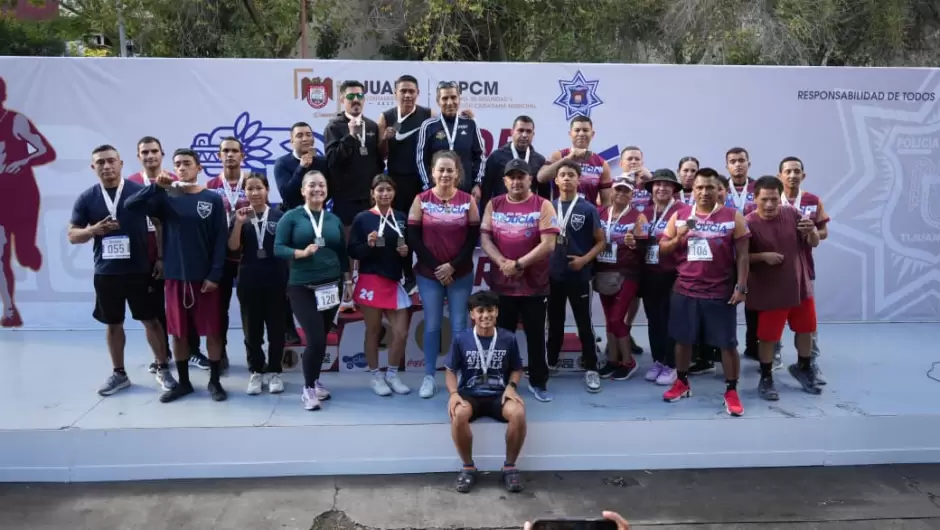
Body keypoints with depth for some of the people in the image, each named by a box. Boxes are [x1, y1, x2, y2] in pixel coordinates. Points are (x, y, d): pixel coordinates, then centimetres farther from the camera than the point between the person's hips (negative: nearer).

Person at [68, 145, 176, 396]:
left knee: (151, 320, 5)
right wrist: (94, 229, -16)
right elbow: (72, 235, 4)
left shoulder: (140, 191, -5)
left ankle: (163, 369, 19)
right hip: (106, 272, 3)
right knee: (113, 324, 13)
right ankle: (119, 374, 27)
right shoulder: (86, 198, 1)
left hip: (139, 270, -2)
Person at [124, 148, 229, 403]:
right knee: (178, 333, 10)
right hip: (175, 276, 2)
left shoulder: (213, 199, 0)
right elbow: (130, 205, -8)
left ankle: (214, 381, 17)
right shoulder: (166, 198, 5)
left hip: (205, 277, -2)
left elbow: (221, 239, -4)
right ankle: (183, 382, 24)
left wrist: (215, 275, -10)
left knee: (212, 331, 3)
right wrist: (158, 186, -19)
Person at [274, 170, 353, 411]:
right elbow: (278, 248, -8)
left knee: (321, 338, 8)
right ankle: (308, 388, 10)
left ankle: (314, 381, 28)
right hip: (302, 288, -4)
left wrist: (348, 281, 12)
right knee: (315, 339, -10)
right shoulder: (291, 217, -2)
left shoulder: (334, 219, 9)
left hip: (331, 286, 4)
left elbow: (343, 253, 14)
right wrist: (301, 252, -25)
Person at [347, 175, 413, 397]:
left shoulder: (401, 218, 6)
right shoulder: (363, 218, -4)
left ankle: (392, 374, 21)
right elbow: (353, 251, -4)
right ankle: (376, 376, 22)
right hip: (370, 280, -3)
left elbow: (410, 248, 16)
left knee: (401, 332, 1)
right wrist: (368, 245, -22)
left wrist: (406, 251, -6)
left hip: (395, 281, 3)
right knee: (373, 331, 7)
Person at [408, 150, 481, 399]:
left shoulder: (468, 200, 1)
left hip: (461, 274, 0)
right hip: (428, 274, 0)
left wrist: (453, 265, -11)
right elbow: (413, 238, -4)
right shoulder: (421, 200, 0)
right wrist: (435, 267, -10)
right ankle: (429, 377, 13)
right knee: (432, 325, 4)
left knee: (459, 326, 4)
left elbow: (473, 238, -2)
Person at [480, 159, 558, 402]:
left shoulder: (543, 206, -5)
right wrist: (502, 263, -14)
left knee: (536, 335, 7)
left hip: (534, 283, -2)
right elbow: (484, 237, 1)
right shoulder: (494, 204, 6)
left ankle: (538, 382, 20)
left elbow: (548, 244, -12)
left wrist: (519, 264, -16)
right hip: (501, 282, 3)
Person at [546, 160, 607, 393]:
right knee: (554, 320, 15)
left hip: (579, 275, -3)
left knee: (584, 323, 2)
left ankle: (591, 369, 10)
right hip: (553, 274, 3)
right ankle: (551, 362, 29)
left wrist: (584, 259, -14)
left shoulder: (588, 209, -3)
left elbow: (601, 241, 0)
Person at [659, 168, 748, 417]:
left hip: (721, 292, -2)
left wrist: (741, 286, -9)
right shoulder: (679, 216, 5)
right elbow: (662, 249, 8)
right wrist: (678, 237, -11)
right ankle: (682, 383, 30)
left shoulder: (733, 216, -2)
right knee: (683, 339, 13)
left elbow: (742, 255, -2)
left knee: (727, 343, 3)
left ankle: (731, 392, 14)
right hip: (685, 291, 3)